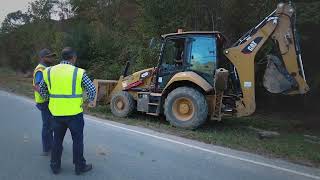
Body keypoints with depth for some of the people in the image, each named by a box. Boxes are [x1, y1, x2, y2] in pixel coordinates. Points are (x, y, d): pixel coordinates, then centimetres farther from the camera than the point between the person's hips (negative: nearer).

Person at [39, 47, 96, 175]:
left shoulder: (49, 71, 3)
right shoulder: (79, 72, -10)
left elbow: (42, 89, 13)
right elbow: (92, 89, -10)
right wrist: (91, 100, 9)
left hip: (57, 113, 4)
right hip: (74, 113, -4)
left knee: (57, 140, 20)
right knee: (77, 140, 11)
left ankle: (55, 166, 32)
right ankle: (80, 166, 23)